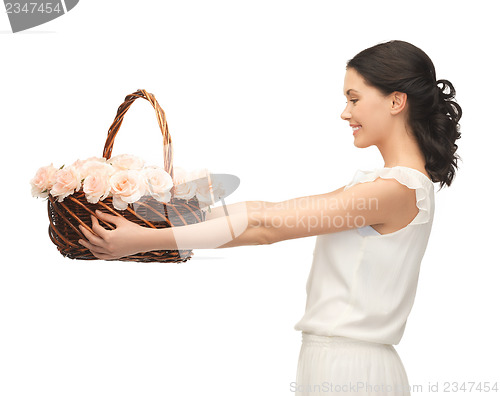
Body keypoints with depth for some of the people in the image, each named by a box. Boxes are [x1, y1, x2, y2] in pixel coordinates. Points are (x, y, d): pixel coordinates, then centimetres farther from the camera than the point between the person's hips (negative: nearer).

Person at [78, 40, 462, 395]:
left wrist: (146, 240, -17)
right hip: (343, 363, 8)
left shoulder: (398, 189, -18)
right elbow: (277, 210, 9)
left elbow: (265, 227, -19)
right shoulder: (379, 182, 11)